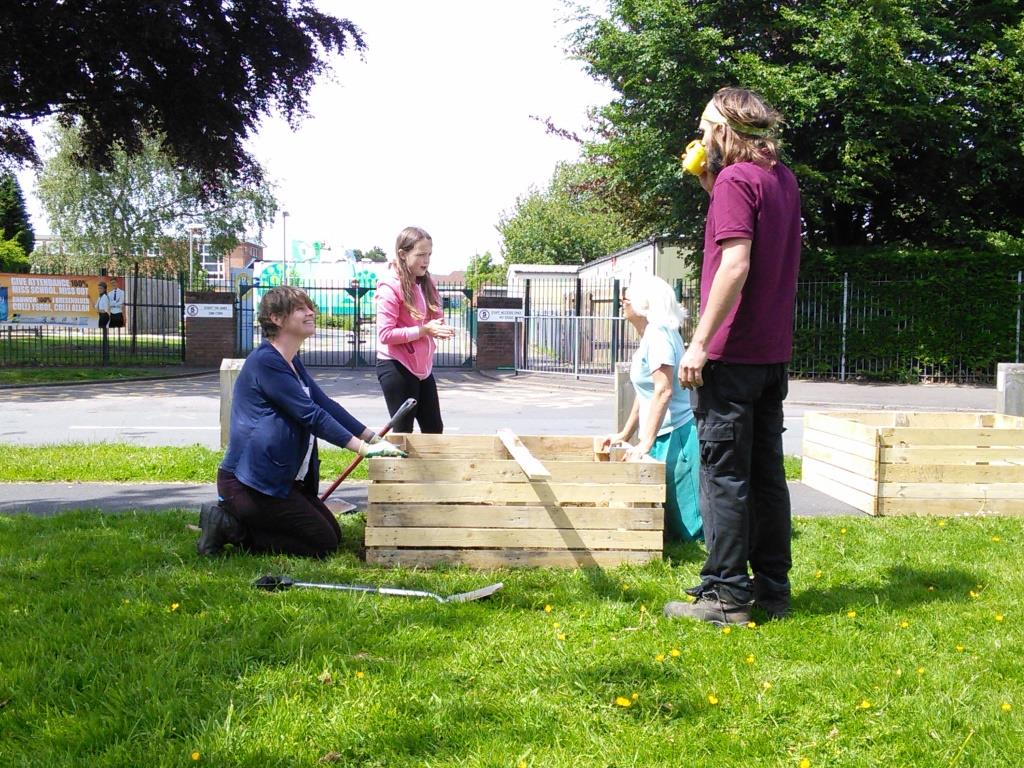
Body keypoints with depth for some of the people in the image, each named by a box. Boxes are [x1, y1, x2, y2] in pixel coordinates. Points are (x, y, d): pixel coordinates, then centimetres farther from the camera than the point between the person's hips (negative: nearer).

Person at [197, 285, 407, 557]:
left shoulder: (291, 362, 15)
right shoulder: (265, 361, -18)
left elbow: (326, 404, 12)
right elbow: (311, 415, -22)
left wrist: (375, 439, 4)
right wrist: (364, 449, -22)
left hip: (282, 478, 10)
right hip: (249, 482, -10)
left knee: (334, 534, 13)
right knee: (323, 545, -8)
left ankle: (231, 519, 13)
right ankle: (229, 526, -2)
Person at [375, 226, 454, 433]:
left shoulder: (425, 283, 9)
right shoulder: (390, 286, -15)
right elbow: (385, 334, -21)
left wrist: (437, 327, -6)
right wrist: (423, 331, -24)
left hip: (422, 367, 8)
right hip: (396, 367, -8)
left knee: (434, 429, 11)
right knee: (403, 431, -1)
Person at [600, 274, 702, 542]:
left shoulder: (658, 333, -15)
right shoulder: (650, 335, 15)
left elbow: (663, 390, -23)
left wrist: (645, 444, -23)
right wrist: (624, 435, 26)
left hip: (674, 437, -10)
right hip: (664, 438, 10)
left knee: (688, 528, -8)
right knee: (673, 524, 13)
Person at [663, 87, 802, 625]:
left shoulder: (735, 180, -12)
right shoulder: (783, 180, 13)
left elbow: (735, 264, -22)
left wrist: (700, 342, -21)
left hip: (732, 354, -8)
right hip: (773, 354, 8)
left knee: (724, 473, -3)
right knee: (766, 472, 13)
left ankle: (725, 595, 2)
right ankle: (772, 589, 19)